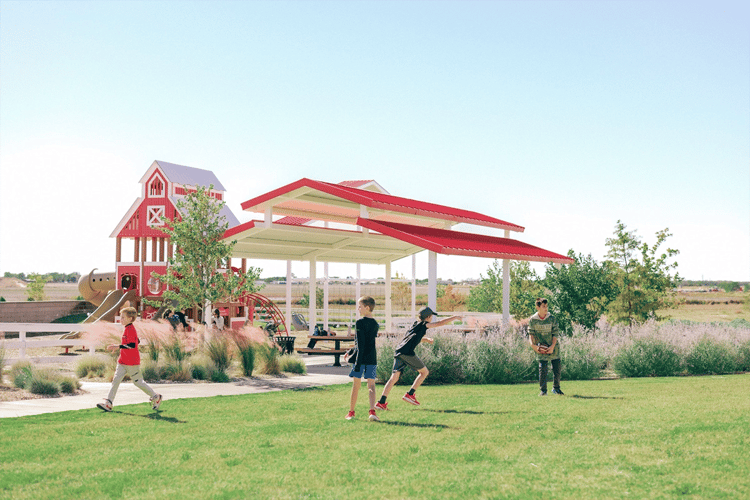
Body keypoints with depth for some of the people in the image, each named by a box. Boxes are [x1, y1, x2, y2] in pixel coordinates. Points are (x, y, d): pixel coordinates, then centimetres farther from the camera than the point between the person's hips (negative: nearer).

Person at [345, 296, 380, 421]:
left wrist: (358, 361, -16)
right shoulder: (375, 324, 11)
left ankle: (351, 412, 18)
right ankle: (372, 411, -15)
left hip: (361, 358, -5)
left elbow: (361, 344, -16)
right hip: (372, 358, 5)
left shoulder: (360, 322, -9)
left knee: (356, 385, 7)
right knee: (371, 385, 3)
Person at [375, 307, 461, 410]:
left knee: (394, 377, 2)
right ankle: (410, 394, 3)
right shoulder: (424, 324, 5)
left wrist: (426, 339, 33)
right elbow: (441, 323, 5)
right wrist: (455, 317, 17)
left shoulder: (415, 324, 28)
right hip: (407, 352, -8)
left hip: (398, 352, 8)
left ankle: (381, 402, -9)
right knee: (425, 372, 8)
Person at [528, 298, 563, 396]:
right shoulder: (532, 320, -4)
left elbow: (555, 334, -4)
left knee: (557, 368, 5)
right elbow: (531, 334, 0)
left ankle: (556, 388, 23)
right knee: (542, 368, -9)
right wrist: (532, 345, -16)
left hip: (553, 347, 1)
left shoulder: (552, 319, -4)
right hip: (541, 348, -1)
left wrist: (552, 346, -16)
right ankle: (543, 390, 1)